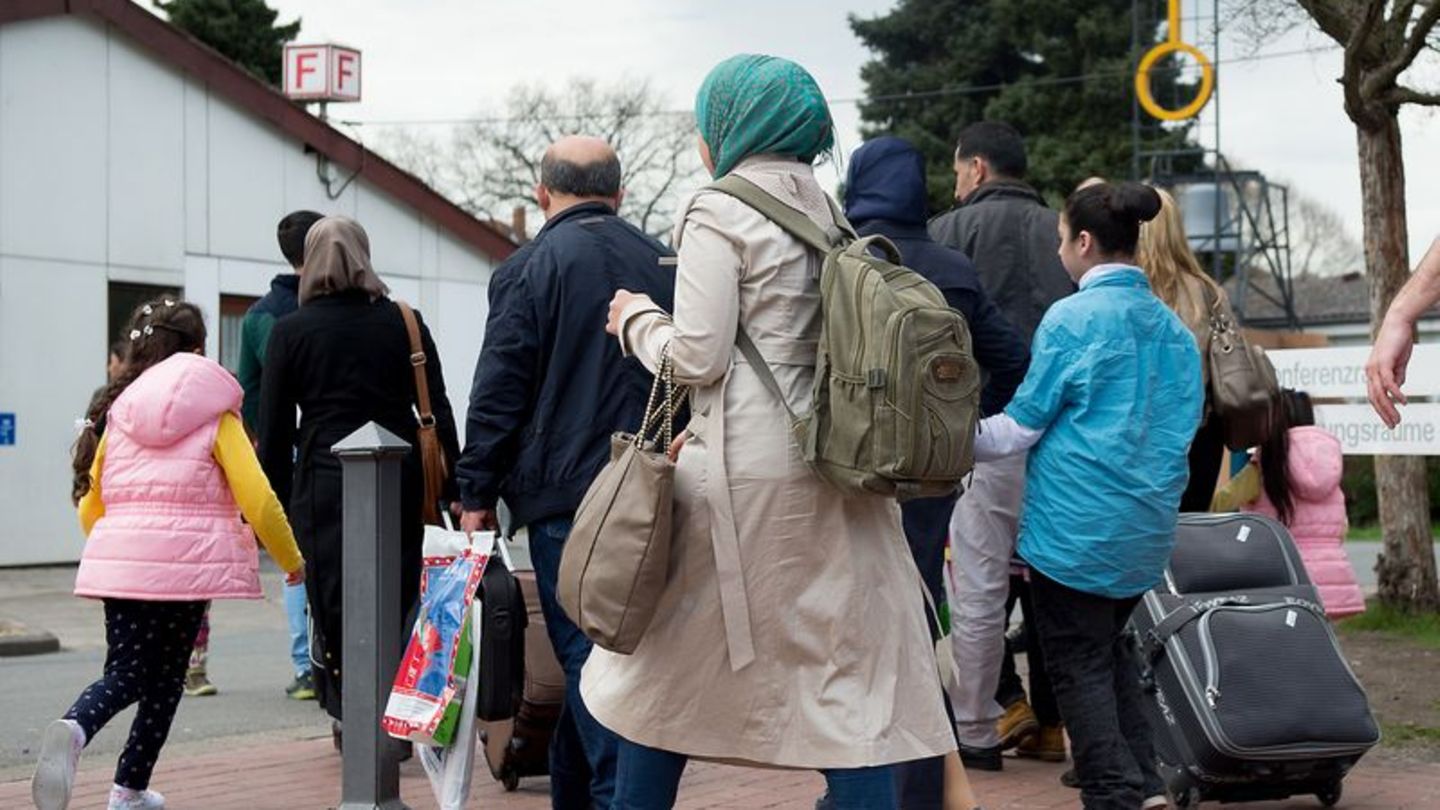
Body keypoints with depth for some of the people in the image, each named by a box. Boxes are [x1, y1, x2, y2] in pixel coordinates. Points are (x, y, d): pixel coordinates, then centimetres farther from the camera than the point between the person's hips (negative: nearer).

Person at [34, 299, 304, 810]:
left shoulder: (118, 414, 14)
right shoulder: (215, 417, 3)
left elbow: (90, 505, 16)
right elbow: (257, 499, -4)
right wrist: (292, 560, 9)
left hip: (117, 562, 3)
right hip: (186, 562, -3)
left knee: (124, 674, 6)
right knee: (165, 679, 11)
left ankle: (74, 730, -26)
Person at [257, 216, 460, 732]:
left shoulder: (289, 332, 1)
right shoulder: (405, 323, 5)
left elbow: (274, 431, 1)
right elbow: (439, 413, 4)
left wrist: (276, 504, 7)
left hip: (324, 481, -2)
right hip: (401, 480, 2)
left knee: (334, 603, 5)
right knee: (399, 600, 9)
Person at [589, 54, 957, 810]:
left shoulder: (719, 212, -6)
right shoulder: (829, 214, 15)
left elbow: (697, 355, -11)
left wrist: (637, 319, 8)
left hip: (745, 475, -6)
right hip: (835, 475, 6)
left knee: (667, 674, 9)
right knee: (850, 687, 2)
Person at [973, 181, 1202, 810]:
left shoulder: (1073, 319, -12)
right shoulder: (1173, 328, 8)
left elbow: (1021, 427, -8)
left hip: (1077, 527, -7)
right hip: (1148, 529, 7)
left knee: (1081, 666, 2)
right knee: (1113, 650, 20)